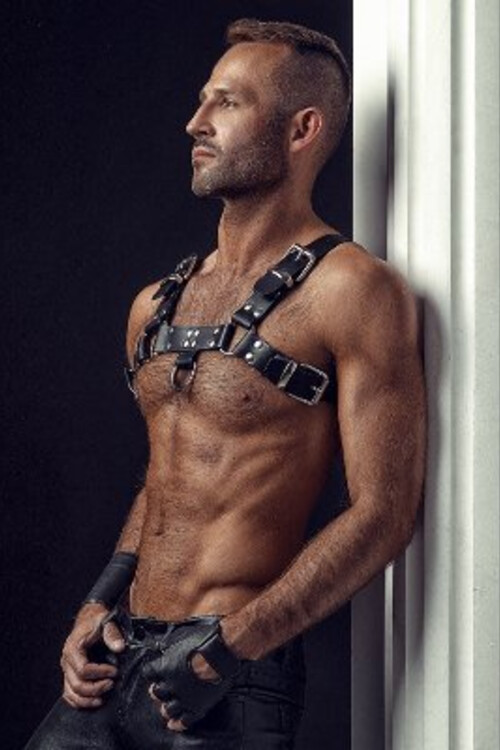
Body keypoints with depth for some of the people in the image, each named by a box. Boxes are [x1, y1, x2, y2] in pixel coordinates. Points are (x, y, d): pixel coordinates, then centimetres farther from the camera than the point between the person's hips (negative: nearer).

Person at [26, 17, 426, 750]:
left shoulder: (351, 291, -9)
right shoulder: (154, 305, 12)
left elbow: (383, 513, -14)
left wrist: (229, 647, -18)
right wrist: (100, 603, 7)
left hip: (232, 685, -6)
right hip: (115, 659, 6)